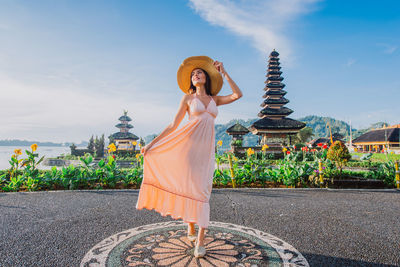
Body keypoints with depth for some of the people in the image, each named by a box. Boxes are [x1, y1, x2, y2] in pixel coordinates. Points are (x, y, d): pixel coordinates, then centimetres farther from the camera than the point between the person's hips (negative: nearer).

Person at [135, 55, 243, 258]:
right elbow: (173, 125, 6)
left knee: (202, 190, -4)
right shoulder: (188, 98, 10)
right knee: (189, 186, 0)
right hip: (188, 143, -2)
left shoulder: (214, 99, 18)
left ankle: (200, 240, -1)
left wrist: (223, 73, 9)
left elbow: (238, 95, 5)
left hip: (207, 147, 2)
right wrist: (152, 143, 1)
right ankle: (190, 228, 24)